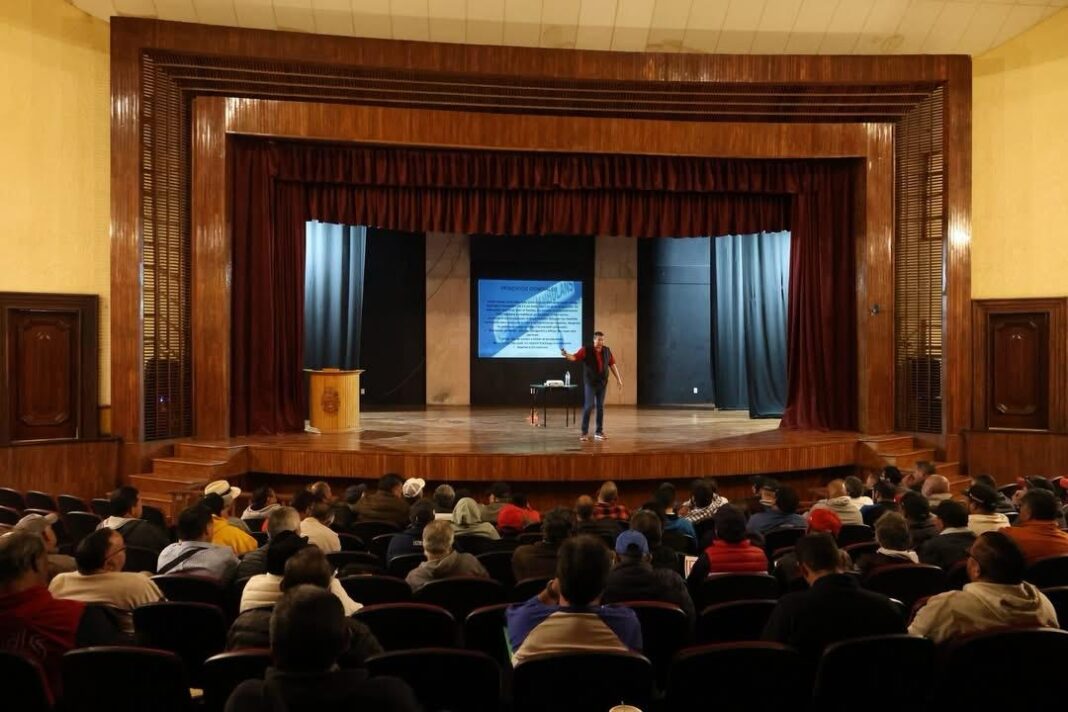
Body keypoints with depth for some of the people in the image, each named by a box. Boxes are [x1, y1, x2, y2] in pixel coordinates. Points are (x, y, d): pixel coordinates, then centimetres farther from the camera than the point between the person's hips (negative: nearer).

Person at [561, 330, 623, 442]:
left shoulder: (607, 350, 5)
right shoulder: (586, 349, -8)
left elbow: (612, 365, 11)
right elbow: (575, 357, -18)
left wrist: (618, 379, 10)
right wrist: (566, 355, -39)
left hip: (603, 382, 4)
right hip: (591, 382, -4)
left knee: (600, 407, 8)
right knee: (589, 406, -9)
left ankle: (599, 432, 15)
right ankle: (584, 432, -1)